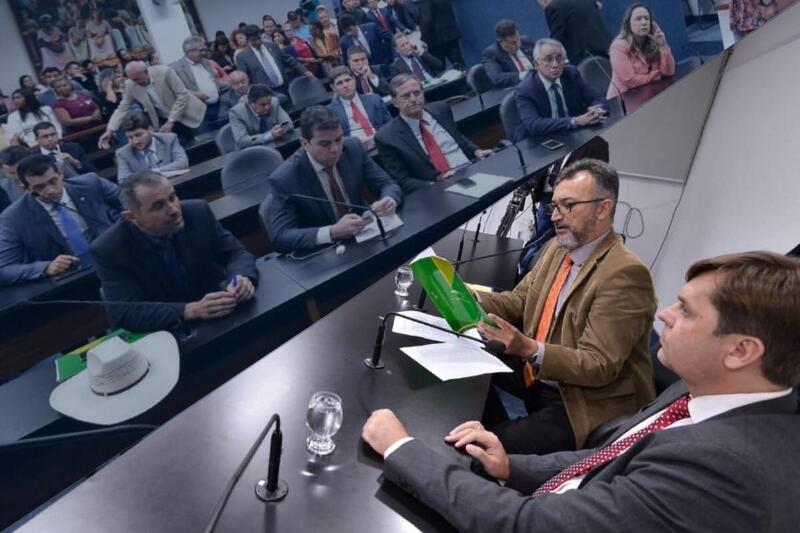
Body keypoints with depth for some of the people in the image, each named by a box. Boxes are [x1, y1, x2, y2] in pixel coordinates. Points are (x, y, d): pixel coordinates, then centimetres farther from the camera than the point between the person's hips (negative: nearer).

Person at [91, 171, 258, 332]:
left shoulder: (198, 212, -10)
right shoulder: (110, 249, -17)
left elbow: (236, 253, -3)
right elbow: (125, 313, -22)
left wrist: (241, 277, -28)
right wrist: (191, 310, -36)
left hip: (218, 320, 2)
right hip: (164, 335, -1)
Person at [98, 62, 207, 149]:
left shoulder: (165, 72, -21)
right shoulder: (130, 84, -9)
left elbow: (183, 95, -19)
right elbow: (123, 109, -2)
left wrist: (171, 121, -21)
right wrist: (109, 131, -14)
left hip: (187, 115, -3)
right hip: (164, 119, 4)